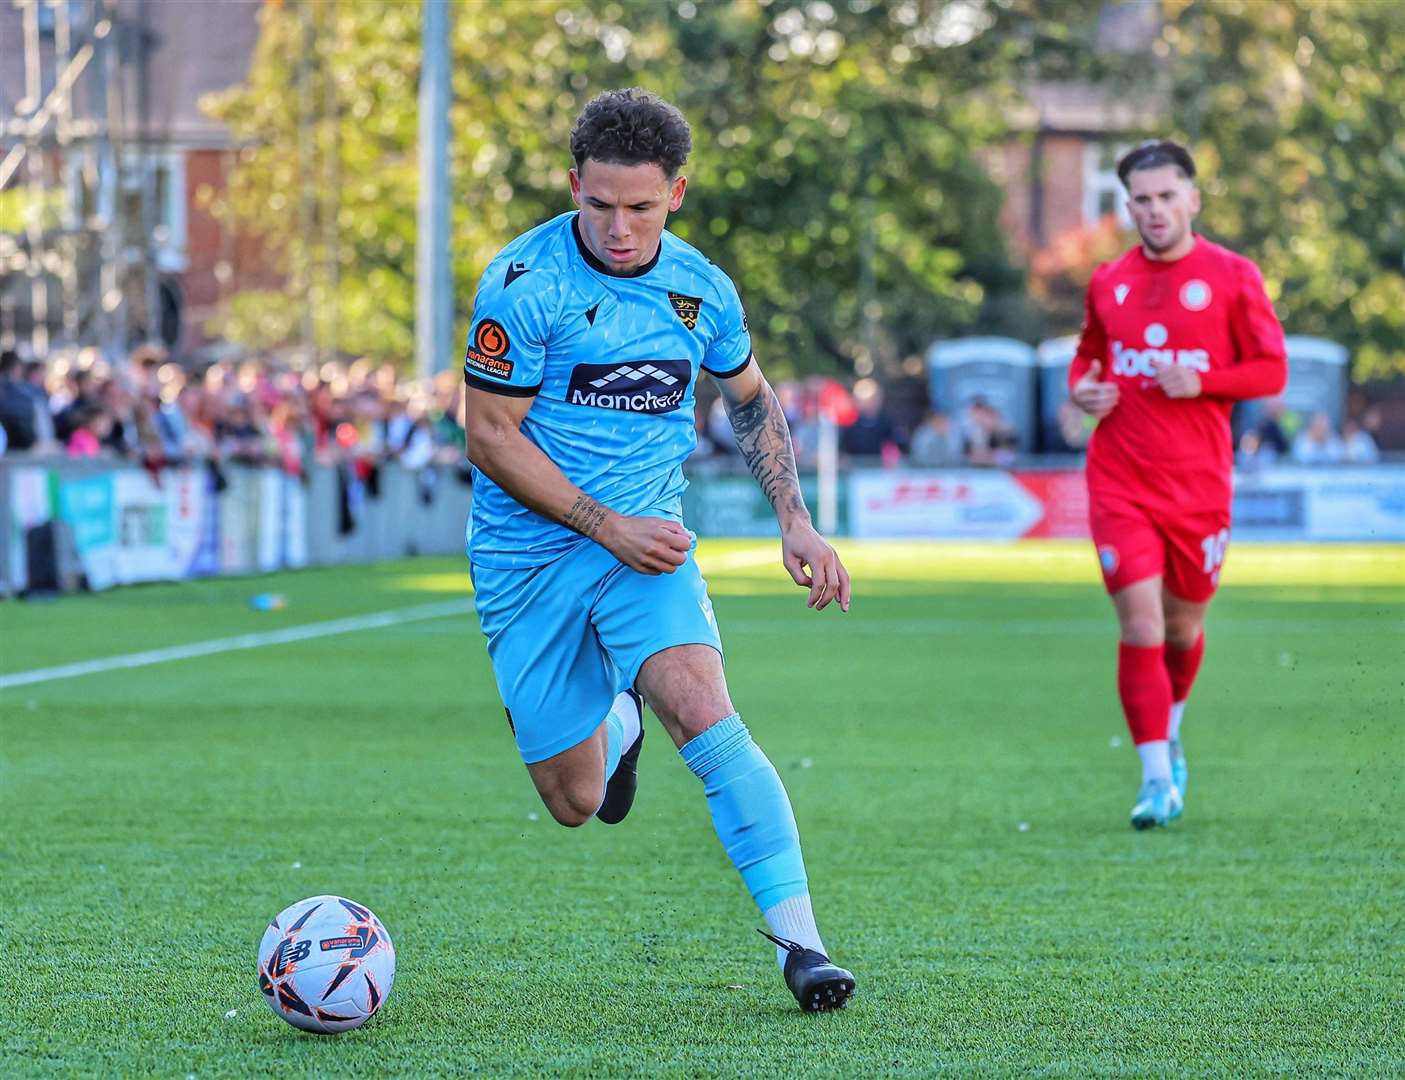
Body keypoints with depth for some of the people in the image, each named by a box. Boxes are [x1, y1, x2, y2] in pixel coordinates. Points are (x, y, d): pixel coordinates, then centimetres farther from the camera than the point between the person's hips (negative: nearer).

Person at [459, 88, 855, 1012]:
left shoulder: (701, 289, 0)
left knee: (703, 713, -25)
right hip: (530, 555, -2)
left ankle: (800, 943, -22)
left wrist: (797, 521, 7)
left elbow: (751, 399, 18)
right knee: (575, 803, 3)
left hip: (648, 540, 2)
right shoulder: (525, 283, -14)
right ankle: (618, 722, 42)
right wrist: (608, 527, -15)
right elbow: (491, 435, -12)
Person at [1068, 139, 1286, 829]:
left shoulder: (1231, 277, -1)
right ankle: (1158, 781, -7)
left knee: (1183, 626, 11)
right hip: (1120, 482, 1)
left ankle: (1169, 735, 40)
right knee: (1141, 627, -10)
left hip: (1198, 482, -1)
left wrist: (1199, 381, -16)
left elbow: (1272, 371, -1)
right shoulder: (1108, 282, 7)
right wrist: (1082, 388, 0)